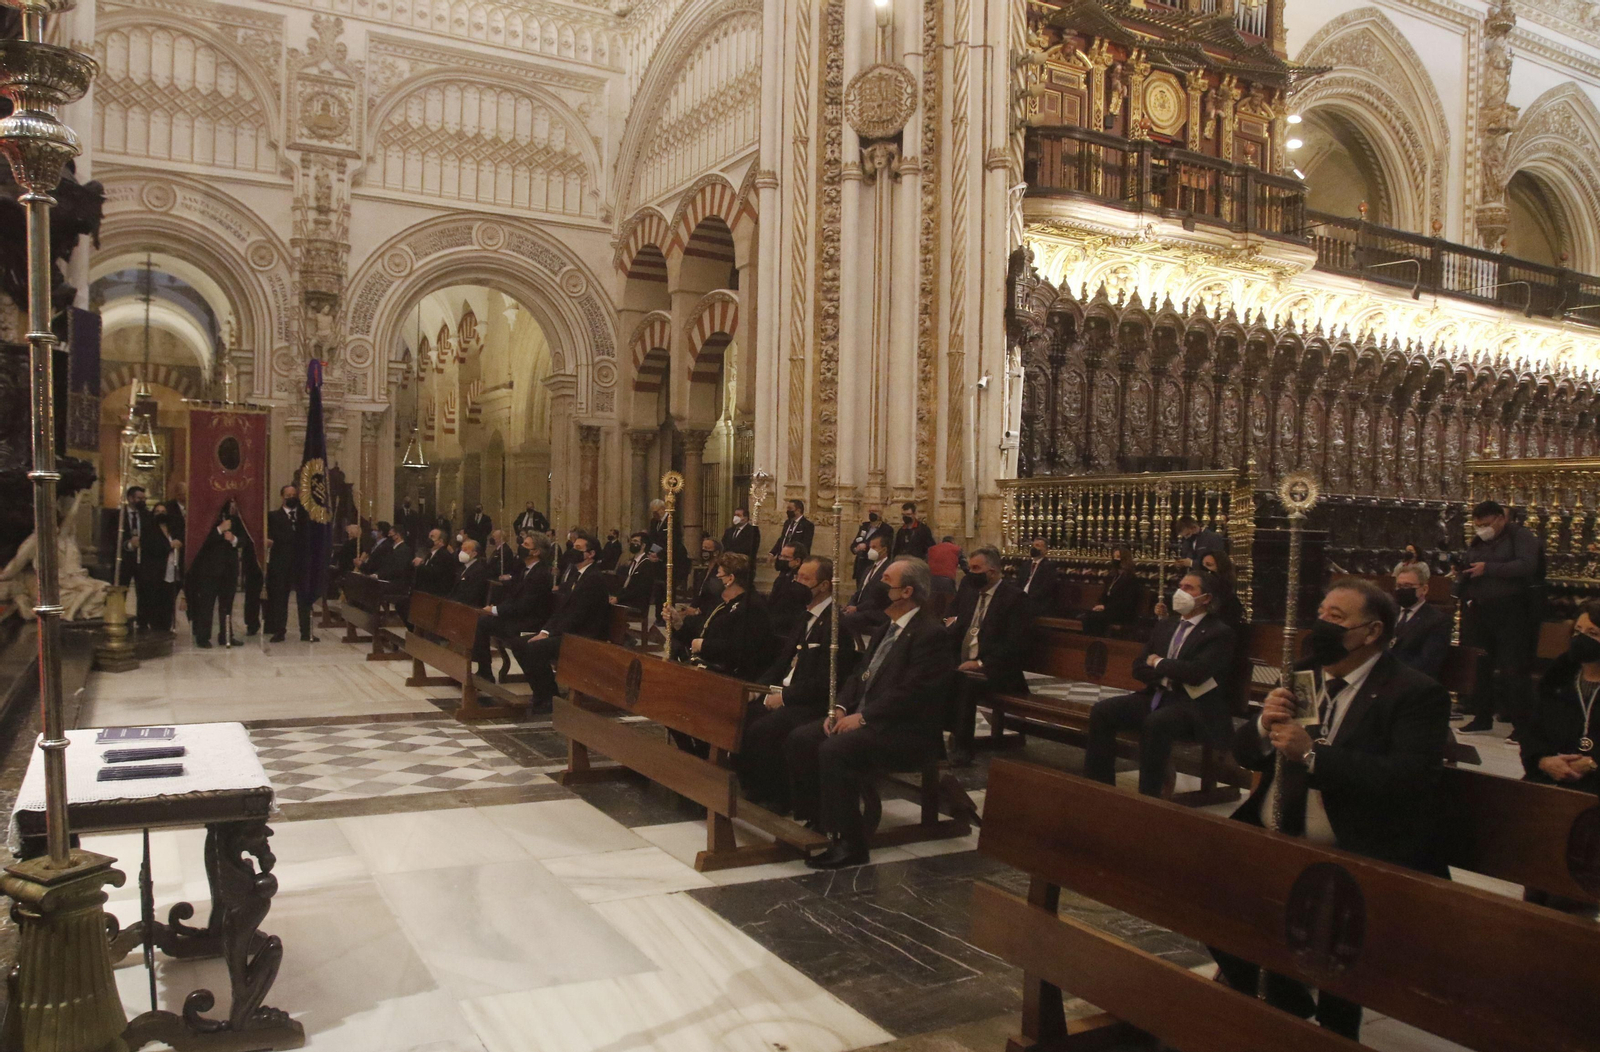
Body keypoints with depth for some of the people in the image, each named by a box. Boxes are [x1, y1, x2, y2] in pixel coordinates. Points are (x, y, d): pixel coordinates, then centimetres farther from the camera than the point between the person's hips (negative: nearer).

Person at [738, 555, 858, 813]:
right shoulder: (805, 616, 15)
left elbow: (825, 681, -20)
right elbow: (782, 660, 20)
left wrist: (784, 697, -16)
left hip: (813, 705, -9)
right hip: (784, 694, 9)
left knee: (760, 731, -28)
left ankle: (777, 799, -7)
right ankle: (753, 789, 4)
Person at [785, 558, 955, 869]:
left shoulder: (931, 634, -14)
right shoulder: (887, 628, 17)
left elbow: (910, 692, -22)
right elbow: (861, 676, 20)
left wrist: (862, 717, -21)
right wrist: (841, 708, 2)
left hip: (906, 732, -9)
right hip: (865, 719, 10)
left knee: (834, 750, -31)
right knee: (799, 740, -6)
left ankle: (849, 846, -21)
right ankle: (812, 822, 4)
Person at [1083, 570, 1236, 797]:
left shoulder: (1220, 633, -4)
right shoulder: (1165, 626, 18)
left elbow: (1196, 672, -20)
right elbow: (1139, 667, 14)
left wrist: (1158, 663, -5)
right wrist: (1168, 676, -7)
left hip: (1194, 707, -7)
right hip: (1157, 697, 7)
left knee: (1155, 722, -37)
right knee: (1101, 711, -14)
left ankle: (1148, 797, -28)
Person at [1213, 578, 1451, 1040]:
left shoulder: (1415, 694, -7)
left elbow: (1409, 777, -22)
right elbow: (1244, 753, 14)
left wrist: (1312, 754, -27)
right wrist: (1265, 725, -9)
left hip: (1359, 858, -6)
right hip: (1275, 844, 6)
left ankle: (1332, 1025, 0)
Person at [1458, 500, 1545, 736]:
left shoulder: (1521, 536, -4)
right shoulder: (1477, 542, 17)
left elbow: (1527, 565, -19)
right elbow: (1467, 572, 25)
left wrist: (1489, 568, -22)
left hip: (1511, 612, -7)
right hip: (1480, 610, 7)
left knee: (1513, 669, -6)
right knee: (1481, 666, 9)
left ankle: (1521, 723, 0)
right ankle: (1482, 717, 18)